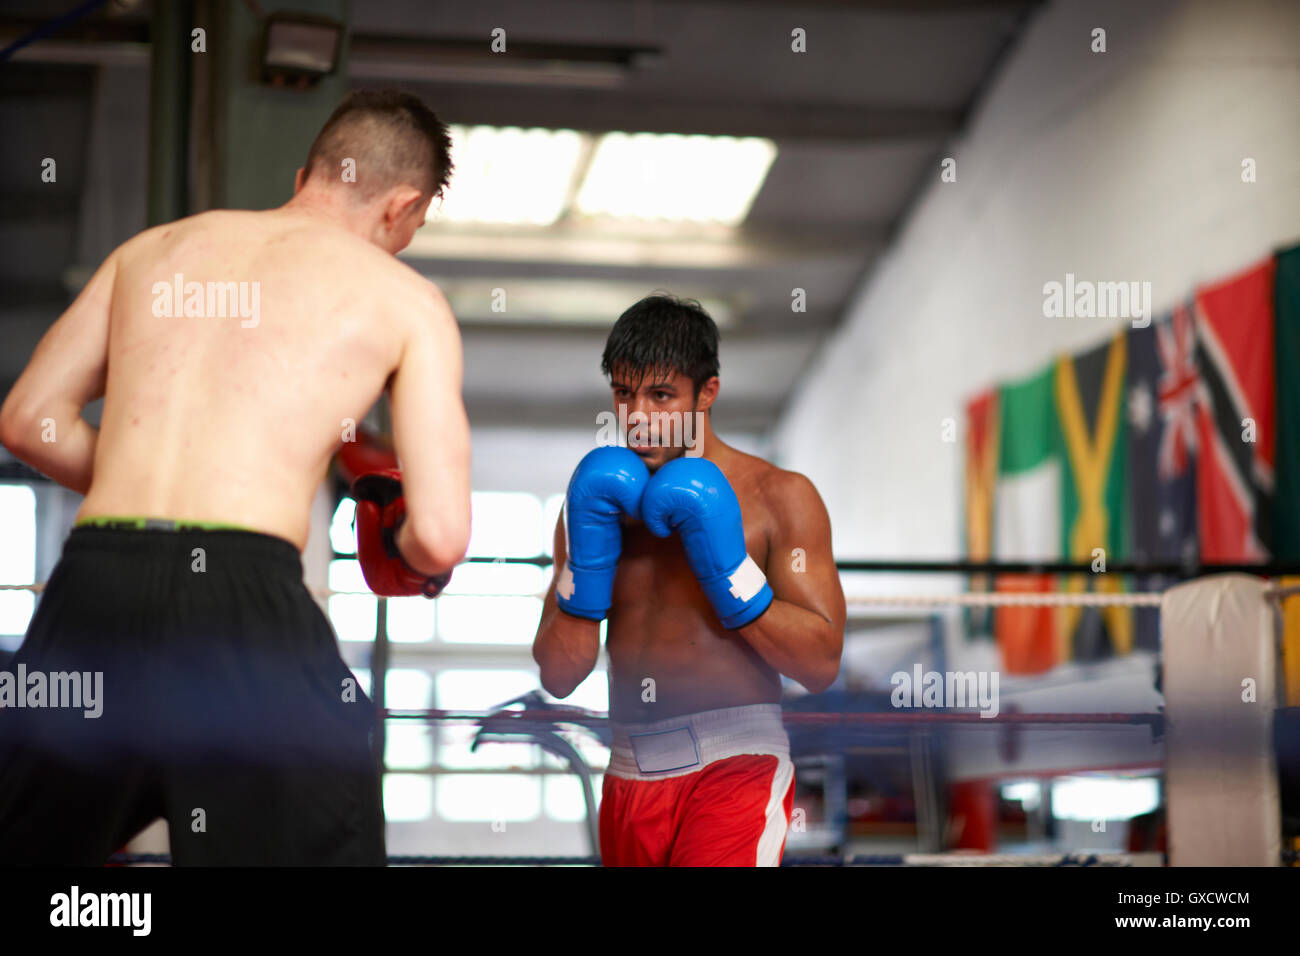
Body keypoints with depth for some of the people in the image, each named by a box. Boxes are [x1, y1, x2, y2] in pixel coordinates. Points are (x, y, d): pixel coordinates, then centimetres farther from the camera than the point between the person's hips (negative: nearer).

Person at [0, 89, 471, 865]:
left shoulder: (156, 246, 20)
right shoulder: (406, 300, 8)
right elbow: (441, 537, -1)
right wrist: (407, 556, 22)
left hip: (94, 578, 4)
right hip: (243, 593, -4)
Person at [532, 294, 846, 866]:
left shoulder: (780, 497, 3)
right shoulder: (595, 500, 12)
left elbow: (821, 663, -4)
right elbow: (558, 676, 8)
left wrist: (726, 567, -11)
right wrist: (586, 561, -5)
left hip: (735, 764, -5)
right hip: (630, 774, 5)